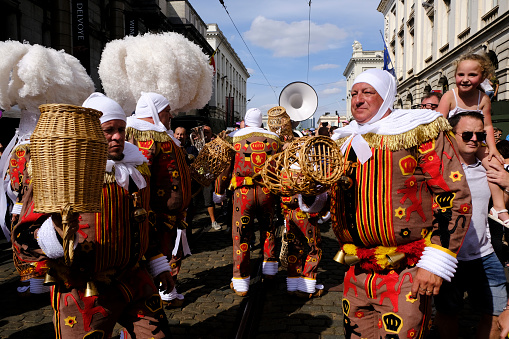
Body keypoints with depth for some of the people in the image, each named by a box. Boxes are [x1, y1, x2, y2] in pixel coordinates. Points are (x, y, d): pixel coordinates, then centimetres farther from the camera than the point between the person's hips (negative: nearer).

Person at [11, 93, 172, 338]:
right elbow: (23, 238, -21)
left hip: (135, 281, 6)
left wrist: (158, 264, 18)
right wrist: (57, 231, -42)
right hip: (86, 294, -5)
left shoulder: (136, 168, 4)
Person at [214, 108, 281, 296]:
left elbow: (225, 167, 1)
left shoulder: (235, 138, 0)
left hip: (243, 192, -2)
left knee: (241, 236, 5)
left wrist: (219, 193, 12)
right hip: (267, 191, 3)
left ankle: (241, 283, 10)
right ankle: (269, 271, 33)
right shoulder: (273, 138, 6)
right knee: (268, 230, 22)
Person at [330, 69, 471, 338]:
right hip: (356, 275, 6)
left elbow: (455, 196, -13)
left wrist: (435, 263, -18)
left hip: (405, 276, -5)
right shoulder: (345, 142, 10)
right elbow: (331, 194, 18)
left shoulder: (421, 132, -8)